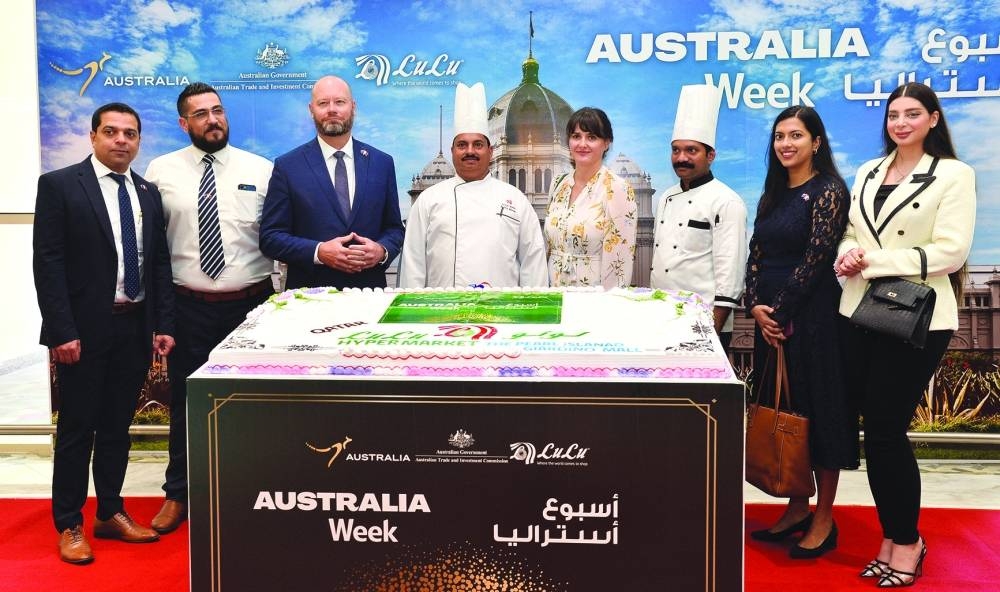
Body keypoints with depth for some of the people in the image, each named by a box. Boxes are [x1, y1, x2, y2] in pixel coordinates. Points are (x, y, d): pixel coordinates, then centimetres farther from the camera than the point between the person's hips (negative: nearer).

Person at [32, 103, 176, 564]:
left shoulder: (147, 193, 10)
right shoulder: (59, 185, -6)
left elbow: (160, 263, 11)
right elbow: (47, 263, -10)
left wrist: (163, 324, 4)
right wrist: (62, 331, -16)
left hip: (135, 327, 5)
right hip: (84, 329, -5)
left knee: (117, 426, 14)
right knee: (77, 428, 4)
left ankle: (110, 513, 26)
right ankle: (69, 524, 17)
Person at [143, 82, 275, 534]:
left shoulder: (261, 170, 0)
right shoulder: (161, 171, 1)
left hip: (251, 304, 0)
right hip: (189, 306, 0)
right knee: (185, 402, 11)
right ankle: (178, 494, 27)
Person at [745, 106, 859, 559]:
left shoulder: (828, 191, -8)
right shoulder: (773, 195, 14)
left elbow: (816, 258, -14)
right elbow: (757, 254, 10)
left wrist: (781, 311, -13)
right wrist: (756, 306, -5)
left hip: (813, 316, -7)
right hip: (770, 319, 7)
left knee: (818, 408, 0)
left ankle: (824, 519, 11)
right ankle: (797, 508, 24)